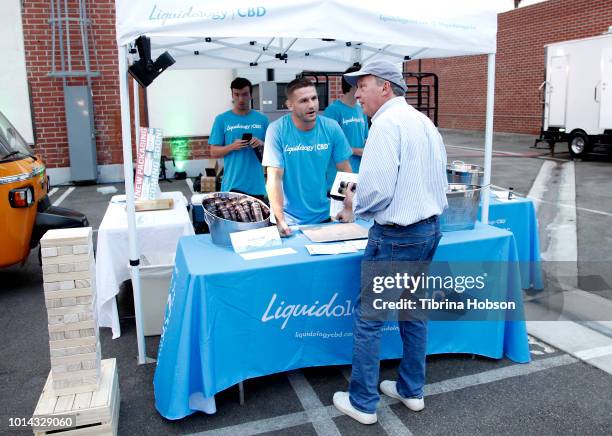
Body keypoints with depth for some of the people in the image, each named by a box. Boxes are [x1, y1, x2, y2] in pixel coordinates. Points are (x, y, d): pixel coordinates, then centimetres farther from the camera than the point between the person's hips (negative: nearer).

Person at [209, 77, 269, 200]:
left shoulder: (262, 119, 6)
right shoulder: (222, 119, 1)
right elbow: (214, 152, 1)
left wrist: (261, 144, -12)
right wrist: (232, 147, -17)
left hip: (256, 185, 2)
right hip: (233, 184, -2)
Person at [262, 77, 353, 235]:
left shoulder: (332, 128, -7)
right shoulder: (277, 130, -14)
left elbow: (345, 170, -1)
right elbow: (275, 176, -17)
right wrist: (280, 220, -23)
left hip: (324, 215, 3)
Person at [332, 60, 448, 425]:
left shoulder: (386, 123, -15)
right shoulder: (425, 122, 12)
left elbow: (377, 189, -23)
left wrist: (354, 206, -2)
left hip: (397, 236, -9)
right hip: (430, 227, 9)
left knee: (369, 317, 3)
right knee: (413, 311, 19)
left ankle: (362, 403, 16)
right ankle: (412, 390, 32)